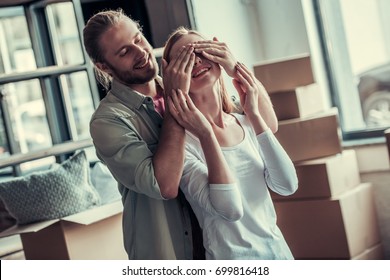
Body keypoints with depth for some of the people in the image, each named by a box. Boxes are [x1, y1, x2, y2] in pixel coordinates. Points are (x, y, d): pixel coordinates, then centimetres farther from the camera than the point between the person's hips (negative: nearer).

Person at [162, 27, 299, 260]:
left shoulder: (245, 123, 0)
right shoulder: (182, 141, -15)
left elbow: (288, 185, -10)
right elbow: (229, 208, -24)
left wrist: (254, 115, -11)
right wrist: (206, 135, -25)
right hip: (235, 258, -5)